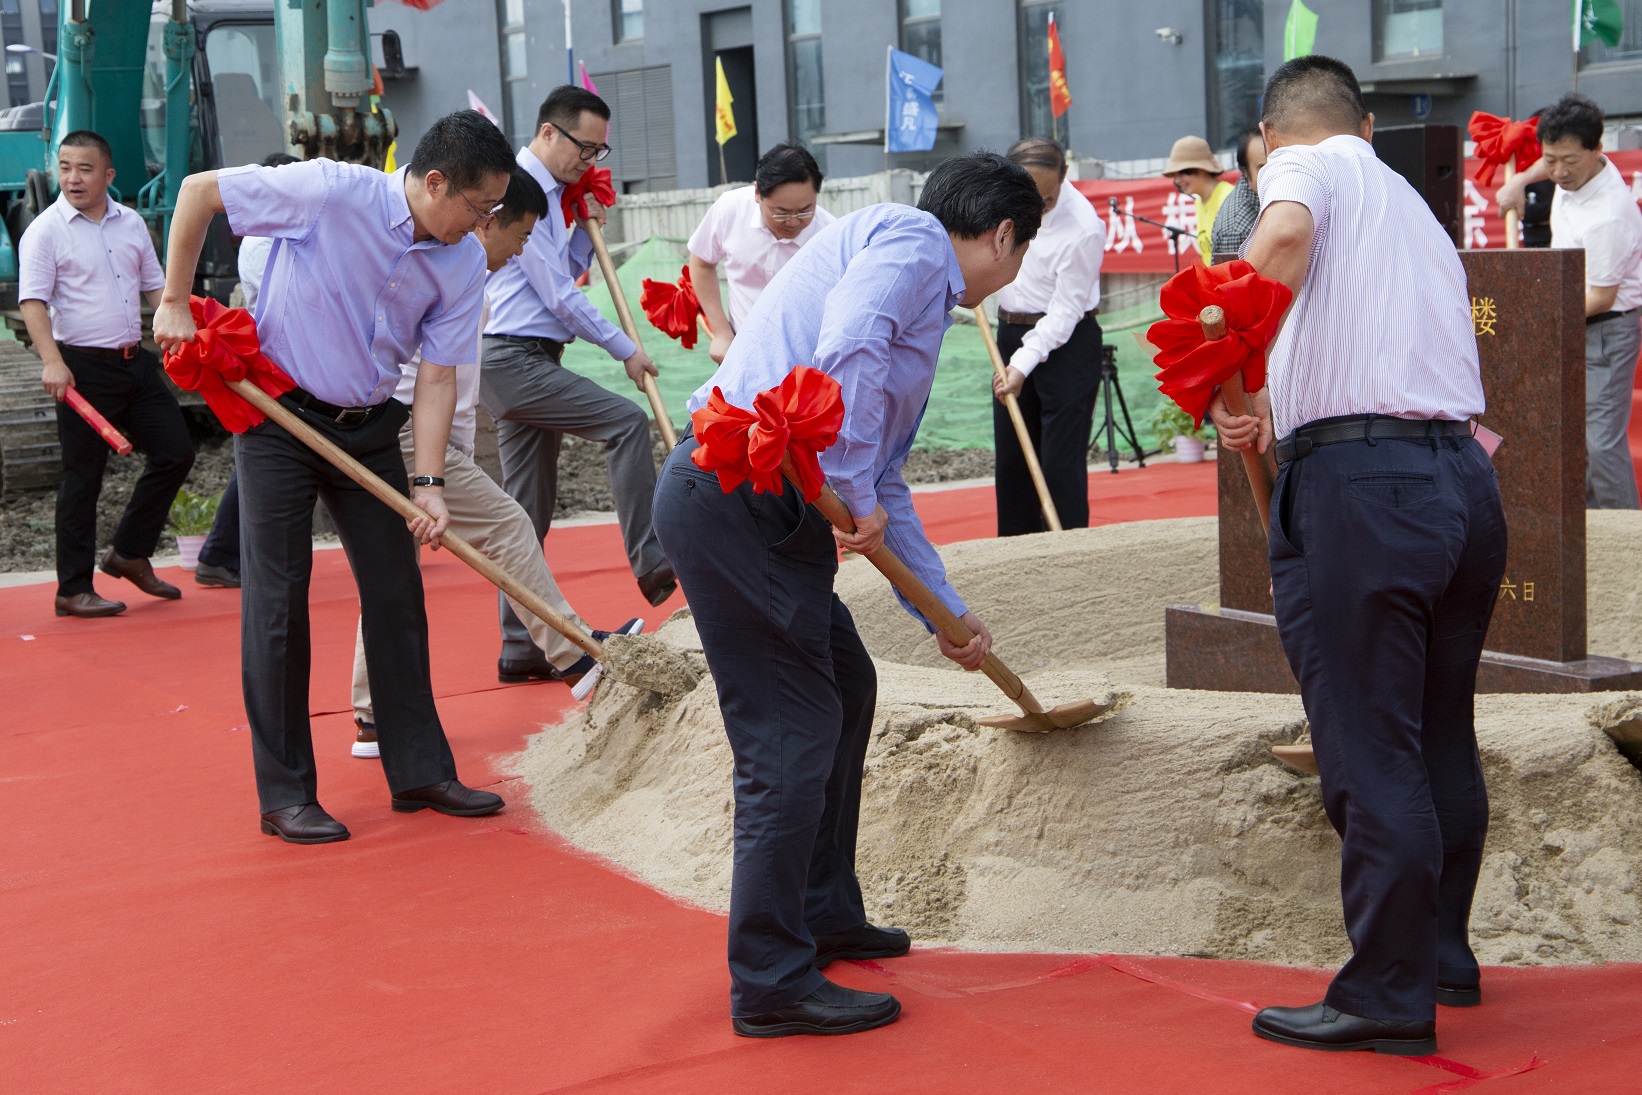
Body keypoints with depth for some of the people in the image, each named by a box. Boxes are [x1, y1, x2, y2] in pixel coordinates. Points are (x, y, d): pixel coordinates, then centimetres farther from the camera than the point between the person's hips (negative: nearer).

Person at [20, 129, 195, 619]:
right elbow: (33, 302, -14)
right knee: (83, 477, -2)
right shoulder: (45, 231, -7)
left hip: (135, 362, 6)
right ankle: (73, 590, 7)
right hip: (83, 368, -6)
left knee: (175, 452, 8)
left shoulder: (131, 224, 10)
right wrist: (52, 361, -27)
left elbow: (155, 287, 20)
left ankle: (129, 554, 24)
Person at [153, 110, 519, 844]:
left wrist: (429, 483, -14)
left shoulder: (464, 263, -6)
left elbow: (437, 376, -4)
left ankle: (419, 770, 17)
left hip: (368, 429, 5)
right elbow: (199, 191, -13)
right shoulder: (332, 192, -22)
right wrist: (175, 303, -10)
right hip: (278, 417, -5)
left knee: (397, 593, 6)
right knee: (277, 600, -3)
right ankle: (285, 794, 5)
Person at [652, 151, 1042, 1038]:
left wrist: (947, 612, 32)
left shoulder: (926, 300, 25)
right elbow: (846, 347, -24)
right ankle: (771, 984, 1)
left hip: (767, 506, 11)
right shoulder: (909, 237, -3)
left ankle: (823, 913, 36)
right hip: (734, 492, -11)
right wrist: (852, 493, -16)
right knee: (792, 732, -7)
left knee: (845, 687, 22)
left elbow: (884, 482, 29)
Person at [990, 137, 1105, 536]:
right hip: (1011, 334, 7)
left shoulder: (1083, 229, -24)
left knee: (1061, 462, -9)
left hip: (1065, 342, -7)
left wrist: (1025, 364, -27)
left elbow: (1065, 310, -22)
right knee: (1010, 458, 11)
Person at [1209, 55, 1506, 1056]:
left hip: (1360, 483, -8)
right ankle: (1444, 954, 32)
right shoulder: (1419, 211, 27)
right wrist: (1282, 417, 23)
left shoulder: (1306, 167, 5)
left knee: (1370, 752, -2)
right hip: (1465, 479, 8)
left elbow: (1284, 231, -19)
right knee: (1442, 738, 18)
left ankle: (1390, 995, 4)